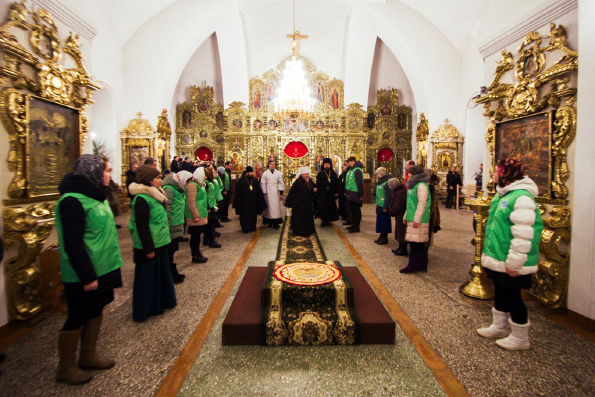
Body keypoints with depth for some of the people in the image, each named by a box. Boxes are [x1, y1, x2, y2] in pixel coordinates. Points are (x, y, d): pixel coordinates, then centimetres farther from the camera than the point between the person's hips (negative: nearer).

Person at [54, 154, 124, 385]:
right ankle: (66, 368, 28)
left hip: (101, 269, 9)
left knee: (95, 312, 19)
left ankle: (88, 356, 36)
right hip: (84, 275, -9)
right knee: (77, 318, 7)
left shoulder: (94, 195, 9)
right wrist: (87, 276, -20)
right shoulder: (73, 201, -20)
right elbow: (73, 245, -22)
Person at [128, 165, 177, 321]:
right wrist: (148, 248, -20)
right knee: (147, 278, 5)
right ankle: (143, 310, 23)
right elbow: (142, 226, -22)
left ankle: (160, 303, 37)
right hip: (150, 247, -9)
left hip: (159, 244, 10)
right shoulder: (142, 199, -20)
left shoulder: (153, 195, 10)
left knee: (161, 274, 20)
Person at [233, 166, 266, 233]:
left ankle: (252, 227, 20)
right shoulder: (241, 180, -5)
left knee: (253, 215, 10)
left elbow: (259, 191, 10)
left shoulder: (255, 180, 7)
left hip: (253, 202, 4)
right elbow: (237, 192, -4)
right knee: (245, 216, 1)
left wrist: (261, 202, 6)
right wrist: (237, 203, -7)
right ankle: (245, 228, 9)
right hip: (244, 202, -4)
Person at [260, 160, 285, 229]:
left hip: (276, 193, 1)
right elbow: (263, 184, 2)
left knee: (277, 207, -1)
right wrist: (264, 193, -3)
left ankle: (276, 223, 4)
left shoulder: (278, 173, 5)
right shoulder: (265, 174, 2)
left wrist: (281, 193, -1)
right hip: (268, 193, -1)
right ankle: (270, 223, 10)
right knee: (269, 207, 0)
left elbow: (281, 183, 5)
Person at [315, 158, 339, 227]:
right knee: (322, 207, -6)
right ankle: (324, 220, 4)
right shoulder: (320, 173, 1)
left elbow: (336, 183, 7)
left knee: (330, 207, 6)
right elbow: (317, 184, -3)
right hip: (322, 194, -3)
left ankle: (328, 220, 19)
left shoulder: (333, 173, 8)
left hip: (330, 193, 3)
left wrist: (336, 192, 0)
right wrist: (317, 189, -13)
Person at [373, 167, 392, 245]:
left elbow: (388, 196, -18)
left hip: (384, 206, -9)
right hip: (379, 205, 9)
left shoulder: (386, 183, -15)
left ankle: (385, 238, 9)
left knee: (384, 221, 0)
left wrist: (385, 207, -18)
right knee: (379, 221, 14)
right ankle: (381, 235, 25)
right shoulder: (379, 182, 13)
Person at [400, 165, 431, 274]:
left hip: (418, 220, -9)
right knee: (420, 244, 13)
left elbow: (422, 204, -18)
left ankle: (413, 266, 3)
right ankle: (422, 265, 20)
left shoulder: (421, 185, -12)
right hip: (411, 219, 9)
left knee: (415, 244, -4)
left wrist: (416, 219, -20)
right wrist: (406, 216, 22)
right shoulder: (414, 185, 18)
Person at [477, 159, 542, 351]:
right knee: (500, 293, 21)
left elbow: (523, 235, -25)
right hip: (498, 259, 10)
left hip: (510, 264, -10)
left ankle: (520, 338, 25)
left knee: (512, 298, 5)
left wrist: (514, 262, -23)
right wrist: (490, 251, 21)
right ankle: (499, 327, 39)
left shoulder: (521, 197, -22)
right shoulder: (502, 194, 10)